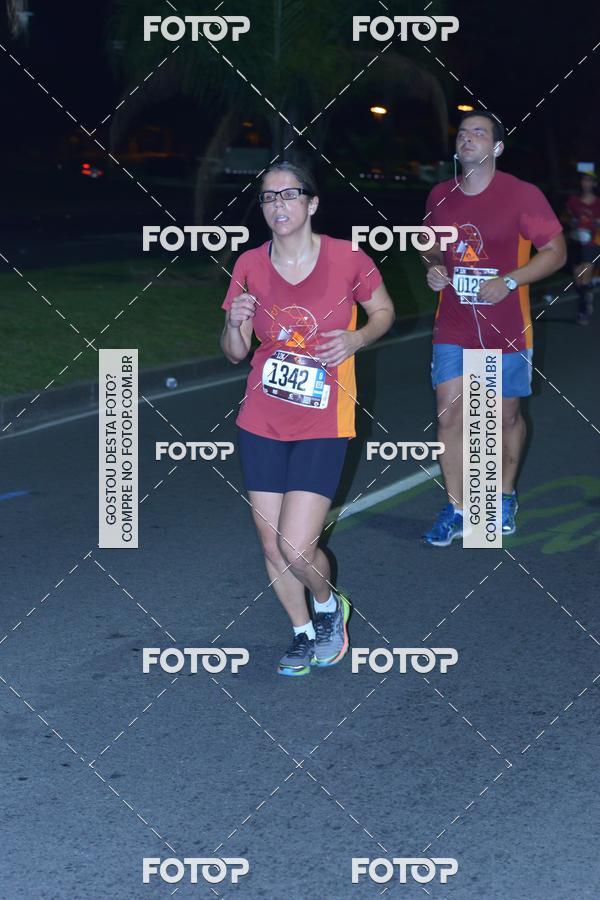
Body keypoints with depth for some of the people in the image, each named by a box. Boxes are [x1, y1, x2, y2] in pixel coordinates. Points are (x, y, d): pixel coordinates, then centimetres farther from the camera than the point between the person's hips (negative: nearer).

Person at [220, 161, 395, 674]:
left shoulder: (347, 259, -9)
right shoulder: (250, 266, -1)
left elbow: (384, 311, 8)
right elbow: (235, 353, 6)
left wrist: (356, 340, -12)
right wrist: (235, 323, -17)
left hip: (323, 425, -3)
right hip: (261, 424, 4)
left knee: (297, 548, -11)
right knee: (272, 546, 7)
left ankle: (330, 607, 22)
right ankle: (304, 633, 32)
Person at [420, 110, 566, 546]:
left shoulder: (523, 195, -11)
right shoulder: (441, 196, 3)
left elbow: (556, 252, -8)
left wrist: (509, 281, -21)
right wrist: (434, 265, -3)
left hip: (506, 330, -3)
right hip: (453, 327, 3)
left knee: (507, 416, 11)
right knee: (450, 414, -3)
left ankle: (506, 496, 34)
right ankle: (456, 511, 8)